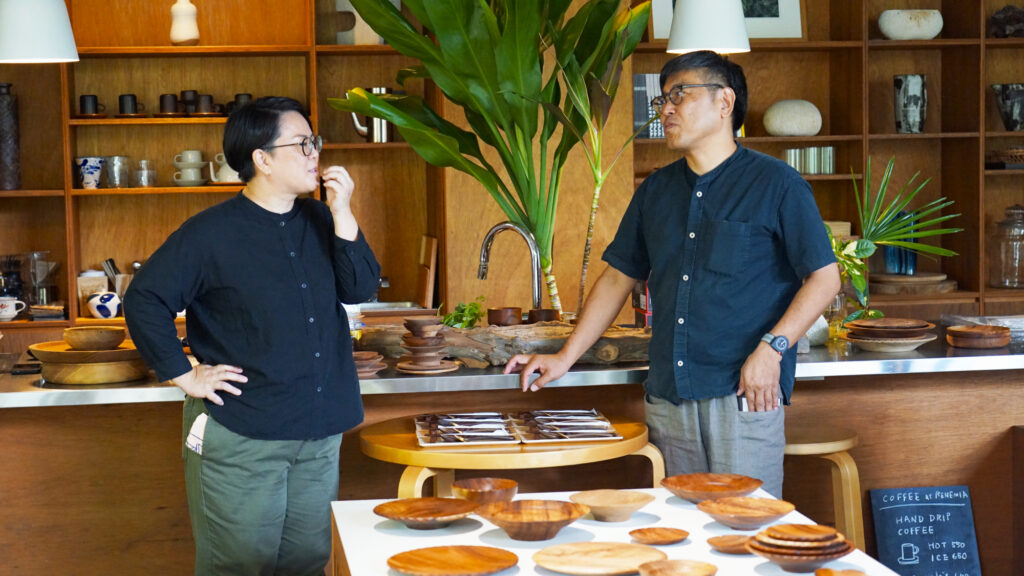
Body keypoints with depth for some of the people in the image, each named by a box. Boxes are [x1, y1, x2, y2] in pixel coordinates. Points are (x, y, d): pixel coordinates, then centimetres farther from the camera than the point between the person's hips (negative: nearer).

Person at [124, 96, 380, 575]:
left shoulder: (320, 221, 9)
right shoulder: (211, 234, -9)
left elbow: (361, 289, 1)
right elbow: (144, 300, -12)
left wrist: (343, 216, -9)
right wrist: (184, 375, -13)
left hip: (319, 435, 6)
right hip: (240, 435, -6)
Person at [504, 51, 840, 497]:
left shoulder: (775, 185, -1)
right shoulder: (656, 191, 16)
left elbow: (824, 278, -2)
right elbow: (619, 277, 20)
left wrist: (771, 349, -14)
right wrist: (565, 357, 13)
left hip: (743, 395, -5)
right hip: (667, 399, 5)